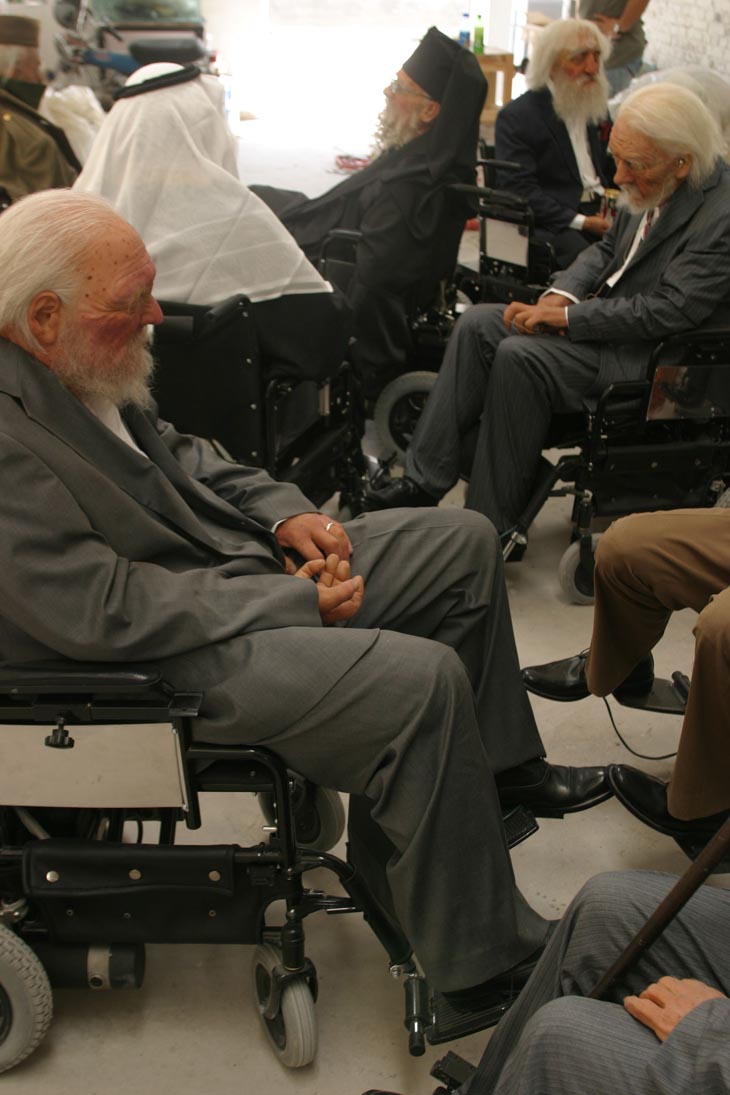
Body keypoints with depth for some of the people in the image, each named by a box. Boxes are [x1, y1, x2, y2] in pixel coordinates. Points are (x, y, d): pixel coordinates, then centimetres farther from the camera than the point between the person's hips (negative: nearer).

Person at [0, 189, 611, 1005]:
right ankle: (478, 956, -9)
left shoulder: (80, 362, 1)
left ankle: (500, 766, 25)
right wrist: (296, 601, -21)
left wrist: (283, 510, 0)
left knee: (465, 541, 9)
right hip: (156, 661, -10)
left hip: (239, 563, 10)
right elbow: (103, 610, -27)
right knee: (424, 678, -27)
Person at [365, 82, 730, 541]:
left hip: (649, 356, -9)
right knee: (477, 324, -5)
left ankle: (492, 526, -17)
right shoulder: (652, 186, 2)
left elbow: (666, 311, -25)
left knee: (520, 357, -27)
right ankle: (425, 481, -5)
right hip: (606, 313, 9)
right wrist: (563, 293, -4)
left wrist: (565, 317, -21)